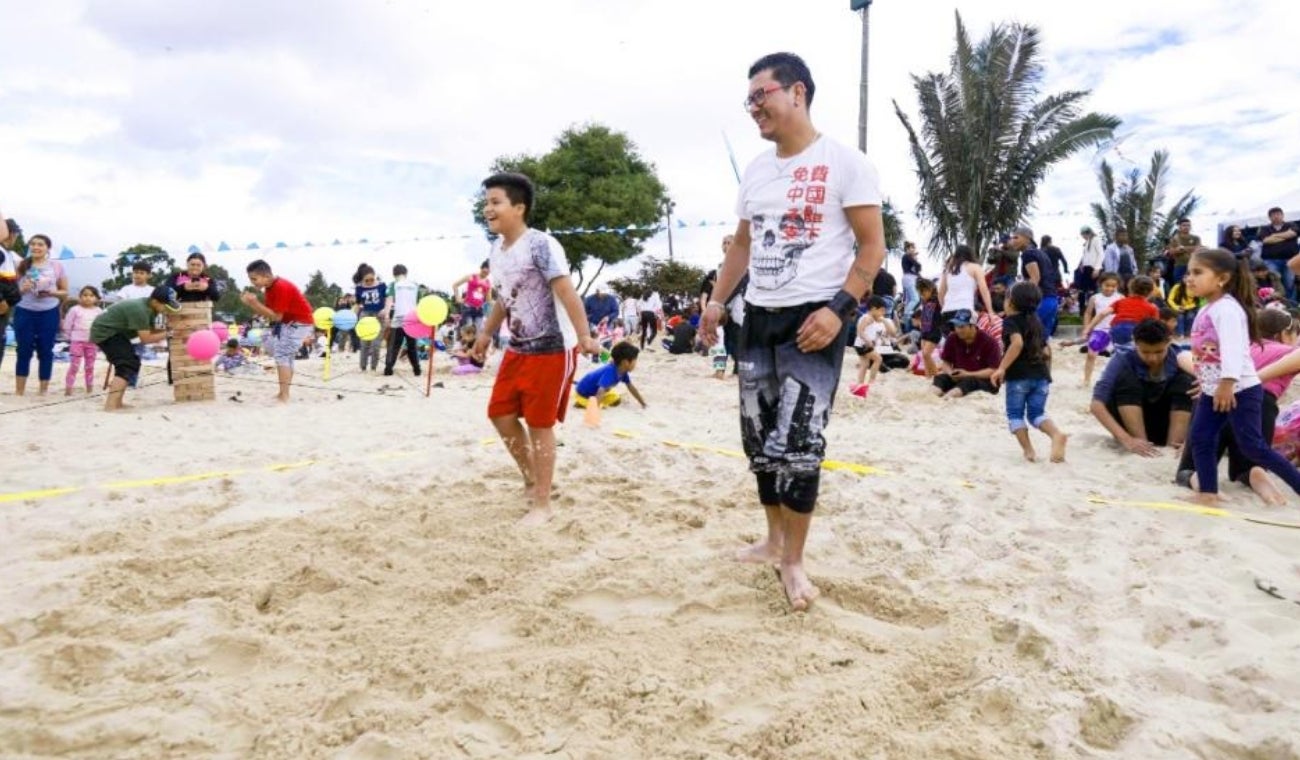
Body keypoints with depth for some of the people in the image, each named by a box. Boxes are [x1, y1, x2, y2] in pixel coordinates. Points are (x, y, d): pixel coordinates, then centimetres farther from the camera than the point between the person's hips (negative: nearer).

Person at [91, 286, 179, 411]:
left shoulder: (149, 308, 2)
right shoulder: (140, 309, -29)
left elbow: (150, 332, 3)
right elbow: (145, 338, -27)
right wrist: (166, 334, -19)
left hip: (112, 331, 11)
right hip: (105, 331, -11)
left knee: (132, 363, 14)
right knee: (127, 366, -19)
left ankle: (117, 403, 16)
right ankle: (110, 405, -29)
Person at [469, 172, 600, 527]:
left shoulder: (540, 245, -18)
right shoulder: (497, 249, 8)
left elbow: (566, 291, -24)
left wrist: (584, 336, -33)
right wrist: (486, 333, 29)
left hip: (551, 348, -9)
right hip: (517, 347, 9)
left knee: (539, 424, -2)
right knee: (500, 414, 10)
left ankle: (542, 504, 11)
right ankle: (531, 479, 31)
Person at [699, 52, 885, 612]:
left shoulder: (843, 162, -7)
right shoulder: (755, 171, 13)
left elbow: (872, 247, -9)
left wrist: (838, 309, -20)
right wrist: (717, 301, 14)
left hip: (813, 318, -7)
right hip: (758, 317, 7)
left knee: (798, 443, -9)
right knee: (760, 439, 11)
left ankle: (793, 561, 7)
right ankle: (774, 539, 29)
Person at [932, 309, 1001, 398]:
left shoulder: (989, 341, -11)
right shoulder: (952, 339, 0)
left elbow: (994, 370, -14)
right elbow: (946, 362, 9)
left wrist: (968, 374, -21)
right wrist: (950, 373, -15)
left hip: (984, 380, -4)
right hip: (957, 379, 4)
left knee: (969, 381, -37)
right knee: (940, 377, -25)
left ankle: (947, 396, -61)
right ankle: (931, 395, -56)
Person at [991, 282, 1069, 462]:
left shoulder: (1011, 321, -3)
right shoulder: (1037, 321, 18)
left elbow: (1017, 342, -23)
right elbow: (1046, 351, 21)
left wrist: (1002, 368, -26)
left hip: (1019, 376, -6)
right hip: (1040, 375, 6)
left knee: (1015, 414, 8)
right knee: (1037, 413, 9)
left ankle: (1028, 450, 0)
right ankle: (1057, 434, -18)